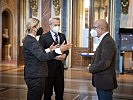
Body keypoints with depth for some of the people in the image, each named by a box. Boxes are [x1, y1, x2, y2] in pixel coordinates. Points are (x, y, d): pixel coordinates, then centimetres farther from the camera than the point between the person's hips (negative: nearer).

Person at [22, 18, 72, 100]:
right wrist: (59, 50, -32)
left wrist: (49, 50, 5)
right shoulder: (31, 41, -17)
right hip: (35, 77, -10)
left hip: (34, 75, 10)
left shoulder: (29, 39, 14)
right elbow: (42, 57, -29)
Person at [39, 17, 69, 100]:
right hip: (49, 68, -5)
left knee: (60, 92, 12)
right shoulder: (43, 37, -6)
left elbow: (66, 49, 15)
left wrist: (65, 55, -7)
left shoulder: (62, 36, 11)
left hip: (60, 68, 5)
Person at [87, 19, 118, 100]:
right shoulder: (105, 40, 12)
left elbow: (105, 63, -26)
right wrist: (92, 66, 3)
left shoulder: (108, 41, -19)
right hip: (102, 82, 10)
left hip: (105, 82, -10)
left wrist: (91, 69, -13)